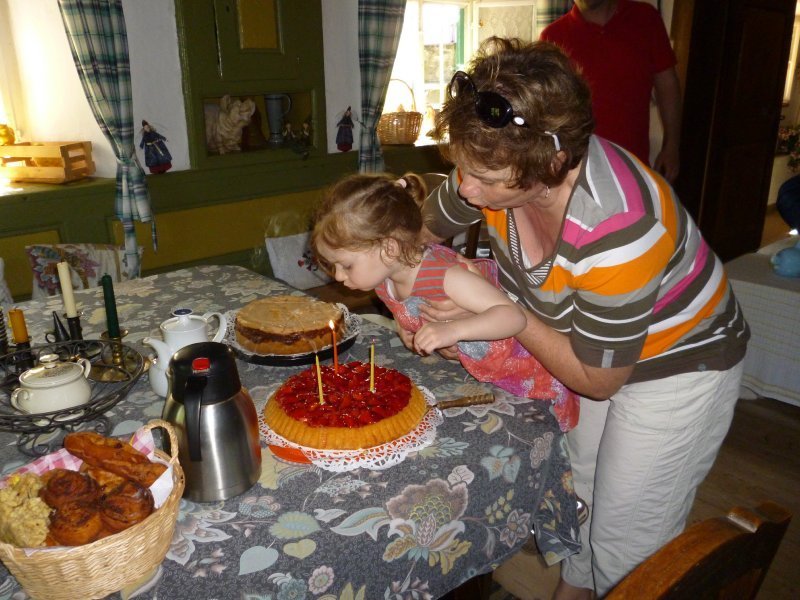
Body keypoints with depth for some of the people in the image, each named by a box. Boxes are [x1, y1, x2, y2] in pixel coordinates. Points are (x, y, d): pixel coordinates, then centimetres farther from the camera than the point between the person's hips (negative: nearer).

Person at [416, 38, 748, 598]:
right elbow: (421, 232, -1)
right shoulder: (498, 167, -22)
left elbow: (597, 379, -25)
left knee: (625, 550, 5)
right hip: (585, 340, 6)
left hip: (678, 368, -6)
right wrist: (421, 313, -16)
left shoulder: (618, 230, -40)